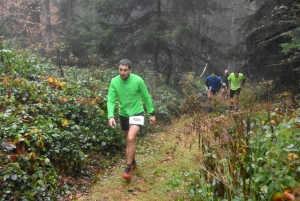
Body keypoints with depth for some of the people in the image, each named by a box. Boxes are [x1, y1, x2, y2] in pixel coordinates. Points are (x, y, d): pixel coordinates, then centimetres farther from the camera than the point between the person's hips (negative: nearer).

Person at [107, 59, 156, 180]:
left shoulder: (138, 80, -18)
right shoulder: (114, 82, -13)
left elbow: (146, 97, -6)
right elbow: (111, 100, -13)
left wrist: (151, 113, -1)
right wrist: (111, 116, -28)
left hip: (137, 113, -4)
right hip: (123, 114, 4)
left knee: (131, 138, -21)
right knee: (129, 140, 17)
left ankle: (128, 168, -8)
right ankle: (133, 162, 39)